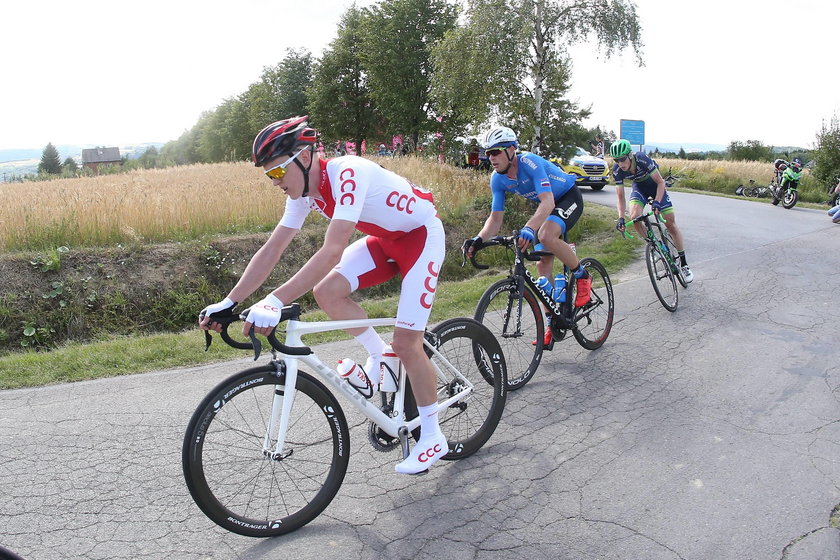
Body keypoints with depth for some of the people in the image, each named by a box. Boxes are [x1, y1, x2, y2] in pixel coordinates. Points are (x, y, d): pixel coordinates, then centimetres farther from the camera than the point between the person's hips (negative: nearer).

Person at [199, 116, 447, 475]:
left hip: (422, 235, -8)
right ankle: (380, 356, 11)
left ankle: (432, 436, 9)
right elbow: (271, 250, -6)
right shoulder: (304, 192, -7)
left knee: (406, 341, -10)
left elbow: (332, 252, -43)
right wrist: (228, 303, -12)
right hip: (385, 239, 8)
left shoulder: (347, 174, -33)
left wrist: (275, 301, -48)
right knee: (326, 292, -13)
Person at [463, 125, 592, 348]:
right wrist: (479, 239, -31)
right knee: (542, 264, 0)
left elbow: (548, 202, -44)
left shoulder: (530, 162, -33)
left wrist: (528, 228, -60)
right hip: (546, 205, 7)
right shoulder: (498, 179, -13)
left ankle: (583, 276, -10)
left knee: (546, 235, -36)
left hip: (569, 198, -7)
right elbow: (495, 218, -11)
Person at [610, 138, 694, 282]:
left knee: (670, 223, -4)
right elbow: (620, 197, -19)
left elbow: (661, 182, -27)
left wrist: (657, 202, -40)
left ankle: (684, 264, 6)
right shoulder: (617, 170, -25)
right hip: (639, 186, 3)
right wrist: (621, 218, -31)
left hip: (655, 184, -3)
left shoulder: (642, 159, -35)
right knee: (634, 216, -26)